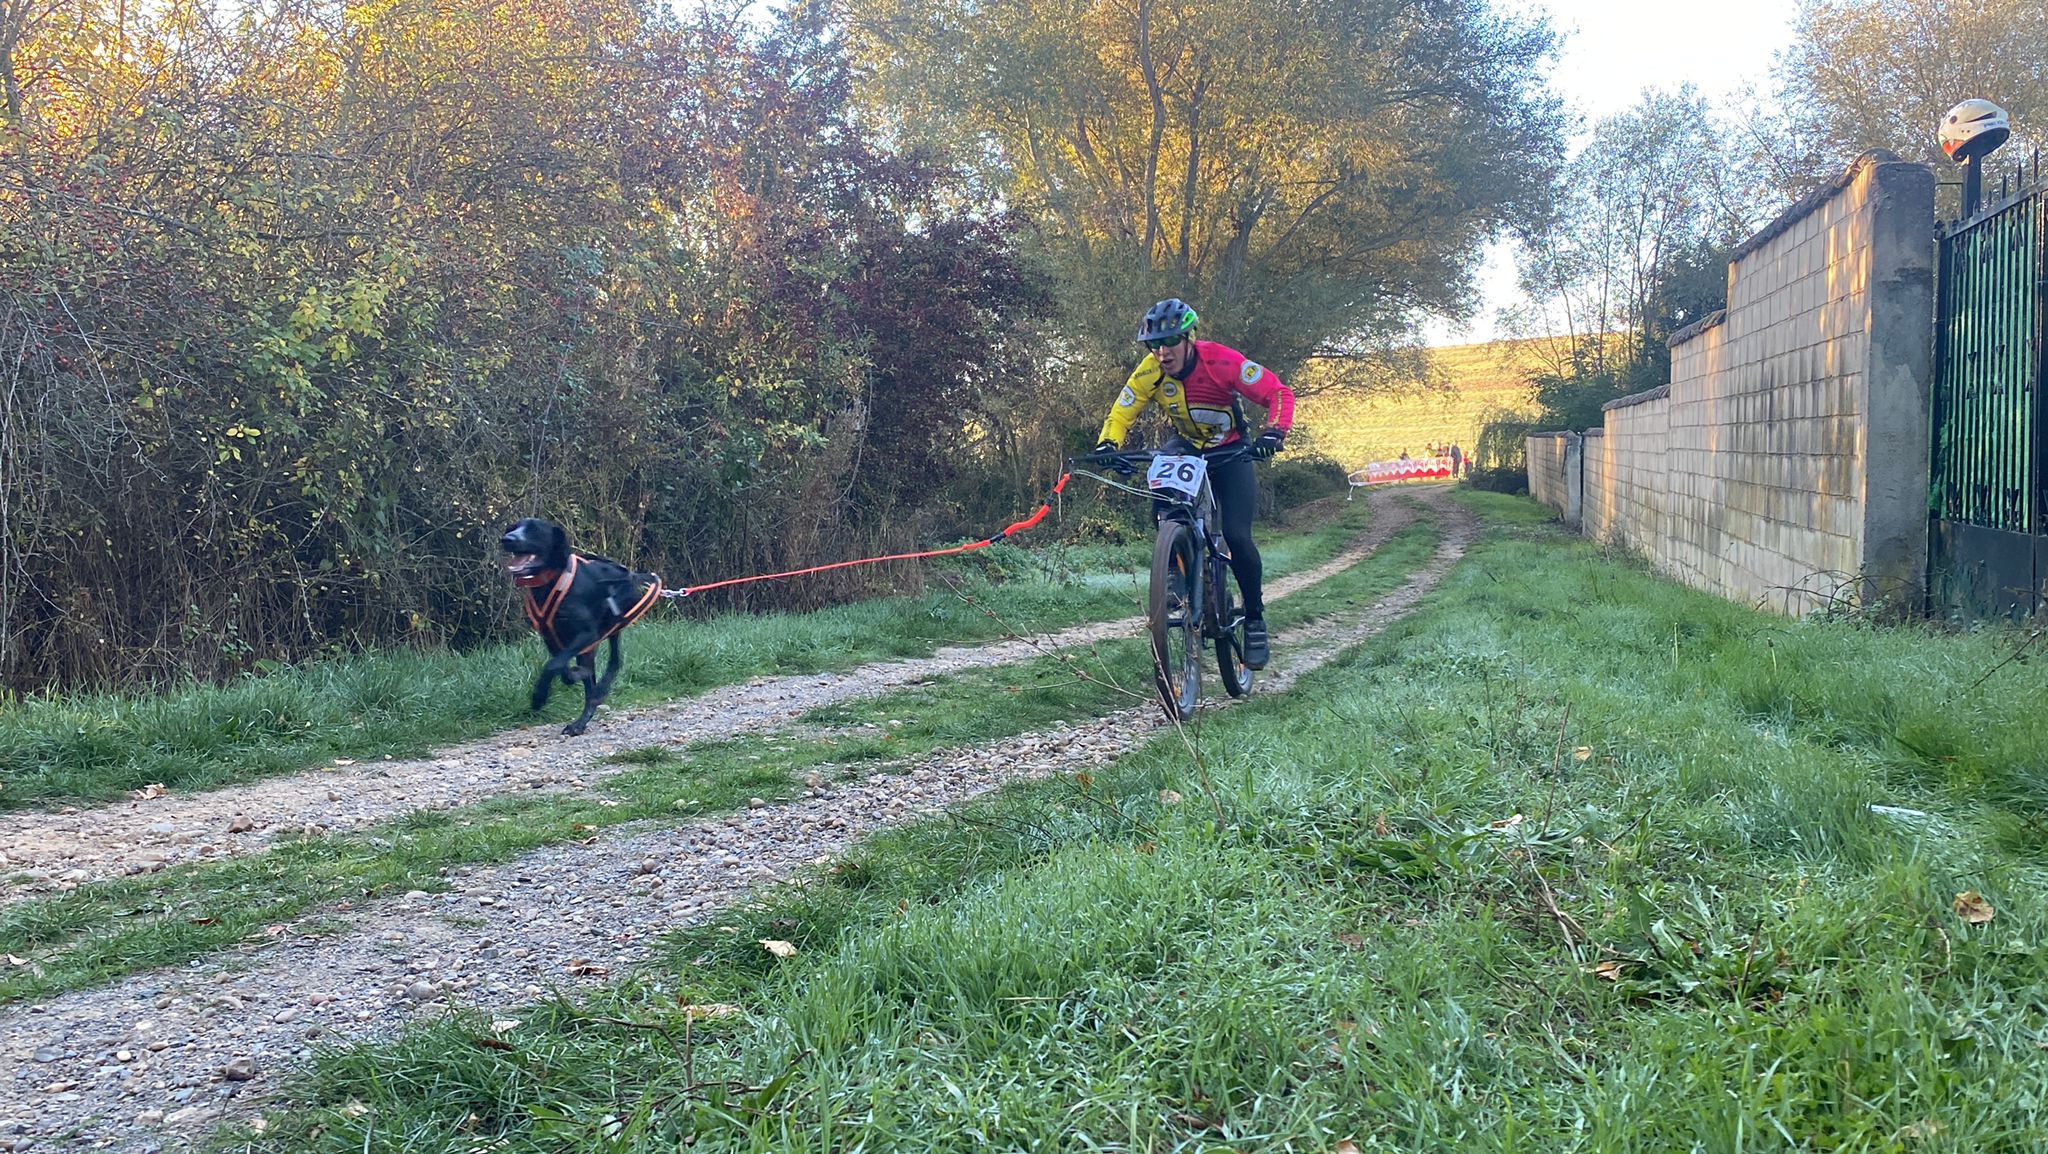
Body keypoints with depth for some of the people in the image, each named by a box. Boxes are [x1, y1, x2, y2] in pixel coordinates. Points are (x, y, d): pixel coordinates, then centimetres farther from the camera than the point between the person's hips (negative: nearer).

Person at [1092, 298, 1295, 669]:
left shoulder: (1222, 361, -28)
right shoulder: (1149, 372, -19)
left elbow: (1279, 393, -27)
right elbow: (1121, 413, -13)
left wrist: (1274, 433, -45)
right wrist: (1107, 444, -35)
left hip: (1230, 453, -3)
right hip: (1186, 448, 3)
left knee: (1236, 536, -17)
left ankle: (1255, 621, 2)